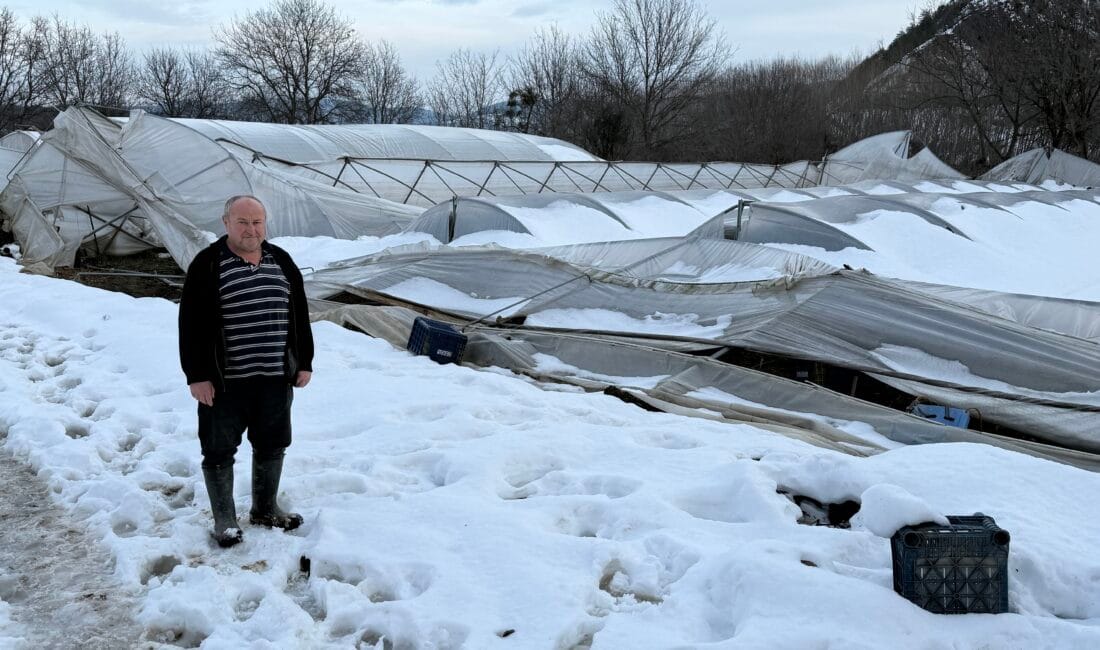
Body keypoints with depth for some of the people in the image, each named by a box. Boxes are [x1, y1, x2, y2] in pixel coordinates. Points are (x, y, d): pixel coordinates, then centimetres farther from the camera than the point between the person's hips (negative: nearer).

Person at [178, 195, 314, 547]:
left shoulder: (282, 261, 7)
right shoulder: (208, 264, -7)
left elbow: (299, 315, 13)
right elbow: (192, 324, -9)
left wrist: (304, 362, 9)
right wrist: (196, 375, -13)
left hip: (275, 377, 4)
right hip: (225, 380, -4)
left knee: (271, 446, 15)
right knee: (220, 450, 5)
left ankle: (265, 508, 32)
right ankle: (224, 519, 19)